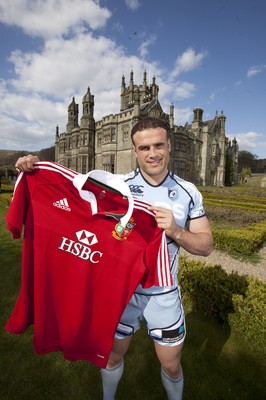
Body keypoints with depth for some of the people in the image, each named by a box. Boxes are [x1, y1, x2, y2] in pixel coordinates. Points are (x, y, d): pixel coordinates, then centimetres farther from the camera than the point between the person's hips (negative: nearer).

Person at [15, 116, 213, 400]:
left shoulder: (189, 192, -7)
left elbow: (205, 245, -6)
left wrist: (175, 231, -25)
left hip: (164, 294, 1)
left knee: (171, 365, 21)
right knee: (113, 355, 23)